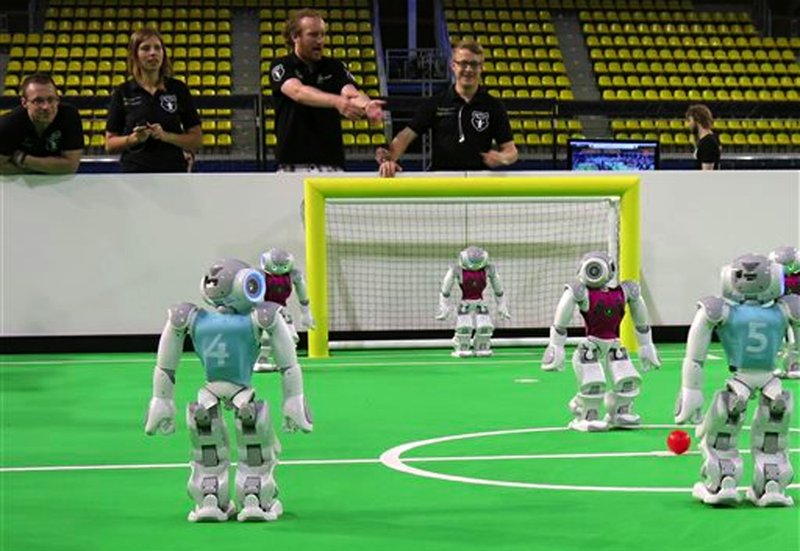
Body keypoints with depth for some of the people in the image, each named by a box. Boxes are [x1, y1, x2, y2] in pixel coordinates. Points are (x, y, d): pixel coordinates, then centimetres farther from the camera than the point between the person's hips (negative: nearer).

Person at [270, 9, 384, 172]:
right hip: (291, 163, -2)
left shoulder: (334, 67, 7)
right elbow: (298, 92, -21)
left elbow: (350, 92, -12)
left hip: (331, 162, 2)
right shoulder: (281, 66, -1)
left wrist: (366, 105, -37)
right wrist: (336, 101, -39)